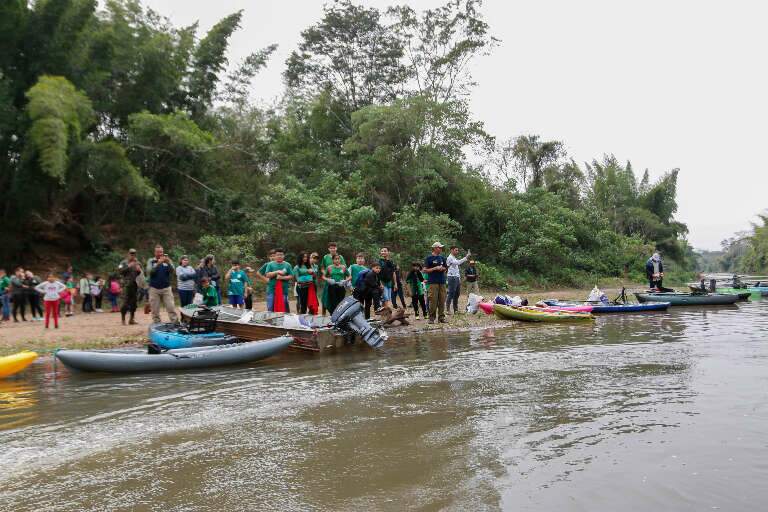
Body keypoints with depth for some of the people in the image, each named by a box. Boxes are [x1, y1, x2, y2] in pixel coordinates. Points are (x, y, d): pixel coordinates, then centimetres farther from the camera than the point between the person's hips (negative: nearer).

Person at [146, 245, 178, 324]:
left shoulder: (167, 260, 6)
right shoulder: (151, 261, 3)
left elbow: (172, 270, -7)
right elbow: (149, 272, -12)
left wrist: (168, 263, -27)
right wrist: (158, 264, -26)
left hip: (166, 288, 0)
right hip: (154, 288, 0)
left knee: (171, 308, -4)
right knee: (155, 310, 3)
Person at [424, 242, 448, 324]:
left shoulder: (442, 257, 14)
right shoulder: (429, 258, -1)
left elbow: (446, 268, 23)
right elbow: (425, 270, -4)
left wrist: (443, 268, 1)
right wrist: (435, 268, -12)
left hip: (442, 281, 5)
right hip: (433, 282, -5)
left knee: (442, 300, 5)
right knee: (433, 300, -7)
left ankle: (441, 317, 12)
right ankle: (431, 318, 0)